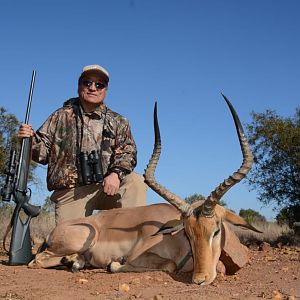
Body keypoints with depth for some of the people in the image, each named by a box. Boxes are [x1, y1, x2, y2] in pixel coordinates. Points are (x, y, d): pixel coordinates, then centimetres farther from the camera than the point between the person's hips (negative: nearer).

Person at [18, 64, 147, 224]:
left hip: (105, 188, 1)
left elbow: (127, 151, 0)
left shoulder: (117, 122, 11)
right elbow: (43, 152, 9)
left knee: (135, 181, -25)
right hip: (69, 193, 0)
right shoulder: (61, 116, 10)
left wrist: (116, 173, -21)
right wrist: (31, 139, -14)